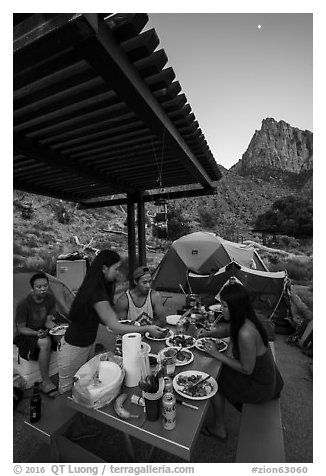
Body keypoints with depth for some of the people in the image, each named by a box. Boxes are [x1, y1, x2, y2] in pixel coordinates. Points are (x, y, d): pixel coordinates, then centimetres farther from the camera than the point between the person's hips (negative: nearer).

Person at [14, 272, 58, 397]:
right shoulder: (23, 304, -21)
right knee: (45, 342, -35)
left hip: (43, 331, 5)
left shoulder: (50, 299, -8)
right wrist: (36, 333, -30)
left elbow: (48, 321, -2)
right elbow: (21, 328, -12)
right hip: (26, 335, -5)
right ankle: (45, 382, -20)